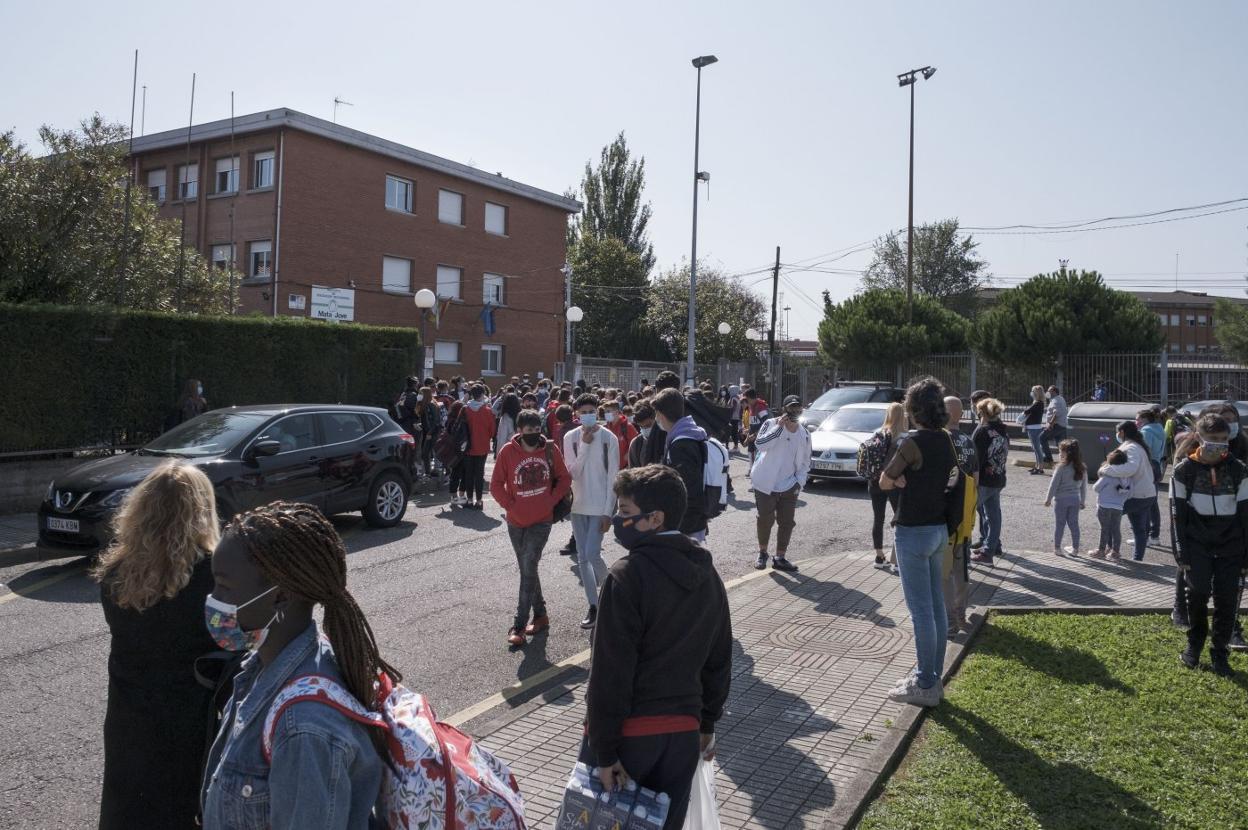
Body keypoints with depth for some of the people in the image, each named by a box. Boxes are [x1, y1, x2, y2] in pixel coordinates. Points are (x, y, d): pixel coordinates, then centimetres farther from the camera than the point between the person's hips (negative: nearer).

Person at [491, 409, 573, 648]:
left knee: (528, 569, -10)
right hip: (516, 521, 2)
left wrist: (551, 502, -6)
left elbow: (564, 479, 5)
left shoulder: (550, 450, -5)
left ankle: (519, 626, -5)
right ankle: (540, 615, 29)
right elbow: (496, 484, -3)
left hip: (542, 521, -2)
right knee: (528, 569, 13)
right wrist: (510, 506, -11)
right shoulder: (508, 451, -7)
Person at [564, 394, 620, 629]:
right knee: (582, 558, 7)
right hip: (578, 505, 4)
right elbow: (573, 473, -8)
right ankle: (593, 606, 18)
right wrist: (584, 445, -16)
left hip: (600, 507, -3)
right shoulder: (570, 437, -1)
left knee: (592, 554, -10)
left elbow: (613, 477, -7)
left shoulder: (609, 438, -8)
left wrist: (608, 511, -10)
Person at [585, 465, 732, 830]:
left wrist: (605, 751, -13)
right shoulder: (707, 574, 4)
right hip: (684, 730, 6)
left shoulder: (627, 576, -19)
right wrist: (706, 725, 20)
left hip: (631, 731, -6)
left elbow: (610, 671, -19)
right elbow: (719, 662, 11)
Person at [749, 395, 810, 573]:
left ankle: (780, 558, 13)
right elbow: (760, 444, -23)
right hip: (766, 484, -4)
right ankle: (762, 553, 22)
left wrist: (799, 481, -2)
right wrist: (779, 427, -24)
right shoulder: (771, 424, -6)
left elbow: (805, 462, 12)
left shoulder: (804, 435, 6)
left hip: (789, 486, 4)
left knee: (787, 522, 2)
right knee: (765, 520, 1)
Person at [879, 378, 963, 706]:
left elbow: (885, 482, -10)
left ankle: (926, 684, 6)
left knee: (921, 610, -2)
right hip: (940, 529, 9)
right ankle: (933, 677, 25)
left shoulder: (914, 442, -19)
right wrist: (908, 479, 0)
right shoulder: (947, 441, 6)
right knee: (936, 607, 14)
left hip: (914, 532, -9)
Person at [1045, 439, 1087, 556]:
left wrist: (1048, 499, -2)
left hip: (1061, 499, -5)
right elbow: (1084, 486, 8)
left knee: (1059, 524, 5)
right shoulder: (1082, 468, 1)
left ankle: (1057, 548, 11)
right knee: (1074, 524, 12)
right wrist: (1083, 501, 17)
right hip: (1075, 499, 5)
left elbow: (1054, 484, -12)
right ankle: (1075, 548, 18)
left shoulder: (1061, 467, -16)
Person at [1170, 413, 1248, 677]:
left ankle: (1219, 653, 13)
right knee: (1198, 595, -4)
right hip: (1198, 545, -1)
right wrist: (1181, 553, -4)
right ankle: (1194, 645, 18)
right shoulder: (1184, 470, -4)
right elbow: (1178, 515, -1)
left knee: (1227, 599, -1)